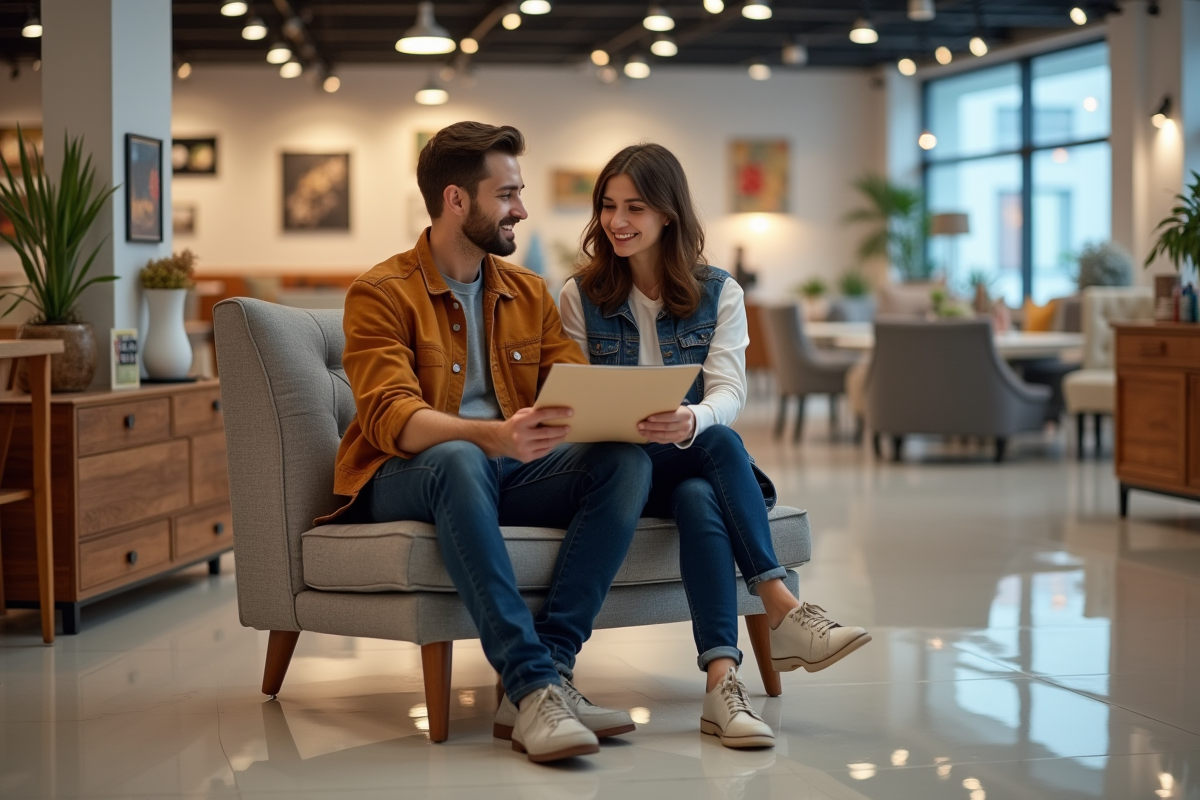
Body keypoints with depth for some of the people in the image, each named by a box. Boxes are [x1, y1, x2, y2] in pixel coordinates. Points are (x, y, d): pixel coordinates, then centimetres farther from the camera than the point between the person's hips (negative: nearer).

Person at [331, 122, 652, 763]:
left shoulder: (529, 294, 16)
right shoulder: (382, 294, -3)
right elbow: (389, 417, -18)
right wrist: (494, 435, -37)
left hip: (511, 469, 5)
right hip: (408, 477, -5)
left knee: (626, 461, -23)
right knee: (458, 460, -40)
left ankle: (538, 681, -32)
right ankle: (535, 686, -45)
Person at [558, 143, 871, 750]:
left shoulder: (718, 293, 6)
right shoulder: (581, 297, 6)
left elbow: (729, 393, -8)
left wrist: (690, 421, -33)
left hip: (697, 464, 1)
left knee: (699, 499, -36)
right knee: (722, 445, -33)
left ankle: (722, 681, -48)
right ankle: (782, 611, -42)